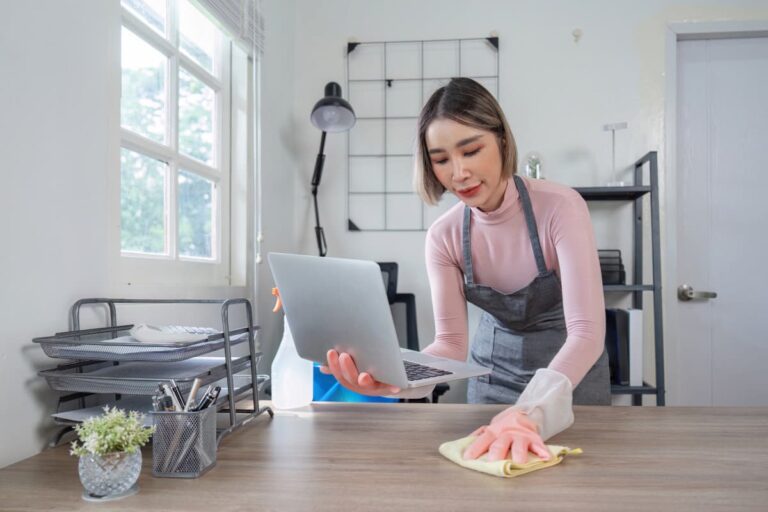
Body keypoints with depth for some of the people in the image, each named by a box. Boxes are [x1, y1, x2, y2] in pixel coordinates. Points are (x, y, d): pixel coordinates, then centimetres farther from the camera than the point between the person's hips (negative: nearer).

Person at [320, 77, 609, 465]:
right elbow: (451, 342, -17)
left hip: (571, 367, -2)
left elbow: (586, 331, -33)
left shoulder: (560, 207, -27)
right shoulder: (444, 236, -16)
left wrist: (533, 411, -50)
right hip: (493, 369, 3)